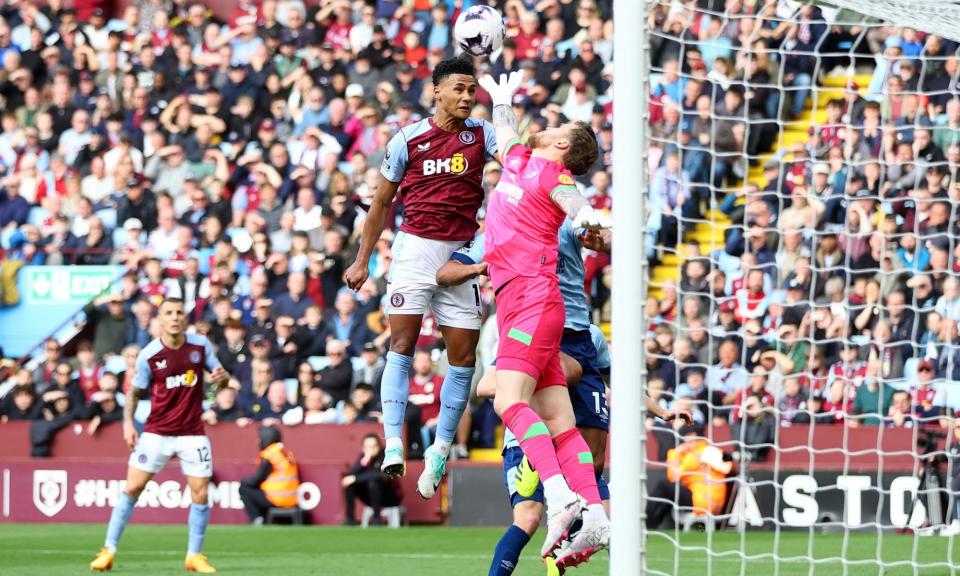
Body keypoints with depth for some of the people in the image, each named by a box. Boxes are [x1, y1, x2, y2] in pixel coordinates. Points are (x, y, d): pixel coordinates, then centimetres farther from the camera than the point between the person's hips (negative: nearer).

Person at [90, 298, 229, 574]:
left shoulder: (201, 345, -3)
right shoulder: (148, 355, -7)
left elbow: (219, 373, 9)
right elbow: (134, 392, 3)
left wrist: (222, 376, -15)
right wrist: (128, 422, -11)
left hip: (192, 434, 1)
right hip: (156, 432, -1)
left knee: (200, 494, -4)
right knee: (132, 488, -6)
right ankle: (109, 550, 1)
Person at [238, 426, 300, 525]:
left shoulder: (268, 455, -12)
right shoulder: (287, 453, 11)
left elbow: (256, 480, -6)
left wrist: (243, 481, 16)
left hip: (275, 500, -8)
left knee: (244, 489, 6)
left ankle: (257, 520, -2)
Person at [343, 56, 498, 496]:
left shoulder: (480, 134, 4)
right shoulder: (407, 140, 1)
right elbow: (382, 202, 10)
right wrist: (362, 259, 11)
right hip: (415, 246, -2)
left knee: (464, 355, 0)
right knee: (402, 343, -12)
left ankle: (441, 448, 13)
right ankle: (393, 444, -16)